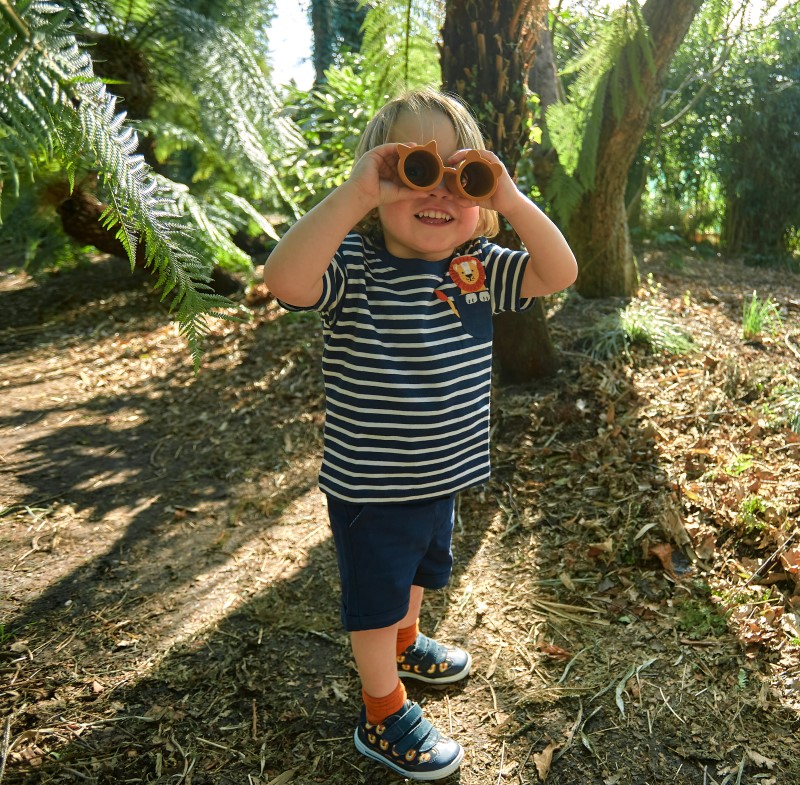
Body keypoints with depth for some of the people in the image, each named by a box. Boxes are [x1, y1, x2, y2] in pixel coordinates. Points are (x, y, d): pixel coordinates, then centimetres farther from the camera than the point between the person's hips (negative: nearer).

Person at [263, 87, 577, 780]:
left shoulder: (477, 267, -4)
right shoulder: (353, 266, -21)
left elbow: (559, 273, -12)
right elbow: (285, 280, -39)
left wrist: (509, 199, -25)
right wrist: (354, 192, -42)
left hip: (443, 473, 6)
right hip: (370, 485, -6)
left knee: (420, 569, 31)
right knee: (376, 596, 13)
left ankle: (404, 645, 61)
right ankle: (384, 718, 37)